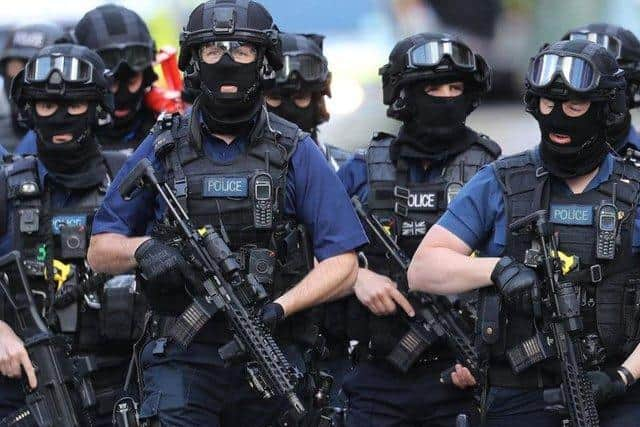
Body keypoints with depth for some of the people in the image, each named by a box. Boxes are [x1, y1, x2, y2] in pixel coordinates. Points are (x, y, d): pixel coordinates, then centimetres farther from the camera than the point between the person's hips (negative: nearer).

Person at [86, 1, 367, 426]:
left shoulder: (296, 153, 4)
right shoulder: (162, 150, 7)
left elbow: (342, 264, -1)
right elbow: (100, 250, 12)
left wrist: (279, 307, -18)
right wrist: (142, 248, -11)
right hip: (183, 356, 0)